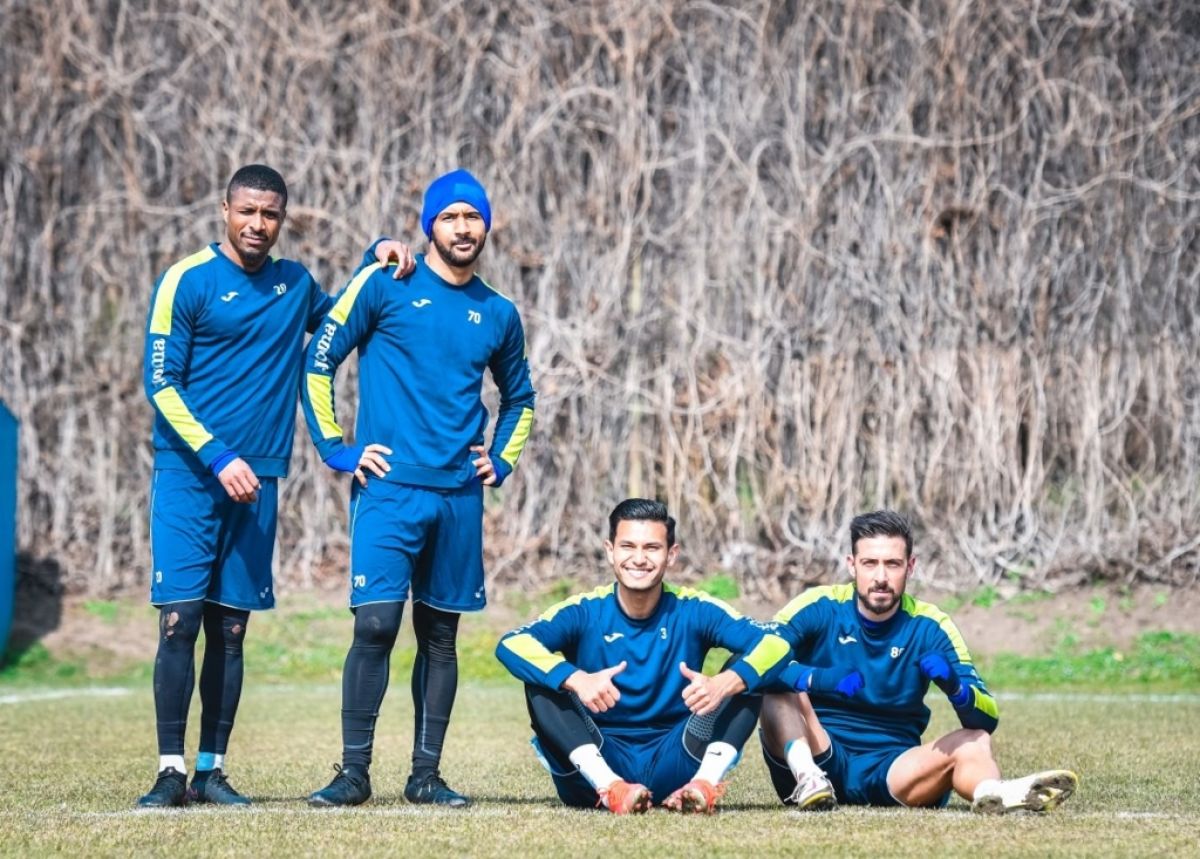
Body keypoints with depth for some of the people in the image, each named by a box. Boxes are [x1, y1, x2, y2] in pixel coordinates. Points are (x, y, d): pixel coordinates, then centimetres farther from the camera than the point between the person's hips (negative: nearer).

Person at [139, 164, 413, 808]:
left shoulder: (296, 285, 12)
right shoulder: (188, 281, -3)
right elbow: (160, 383, -6)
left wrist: (378, 256, 13)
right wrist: (218, 458, -14)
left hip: (255, 482, 4)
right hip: (188, 475, -4)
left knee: (230, 628, 5)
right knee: (180, 621, -10)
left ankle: (211, 771, 9)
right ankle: (170, 771, -8)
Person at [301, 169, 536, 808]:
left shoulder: (499, 315, 12)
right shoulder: (384, 285, 0)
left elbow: (518, 399, 28)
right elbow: (319, 362, 1)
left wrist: (500, 460, 13)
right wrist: (337, 450, -4)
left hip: (460, 497, 4)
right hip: (390, 487, -4)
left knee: (440, 635, 7)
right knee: (375, 624, -12)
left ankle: (426, 774, 13)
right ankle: (354, 770, -5)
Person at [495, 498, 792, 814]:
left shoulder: (693, 610, -1)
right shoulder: (585, 612, -3)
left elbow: (774, 644, -13)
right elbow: (511, 644, -19)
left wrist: (723, 684, -34)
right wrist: (576, 679, -38)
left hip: (673, 767, 1)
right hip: (601, 763, -1)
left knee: (746, 674, -12)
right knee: (542, 681, -22)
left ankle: (705, 783, -30)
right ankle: (609, 787, -35)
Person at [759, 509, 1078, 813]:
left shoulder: (930, 627, 0)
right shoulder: (819, 608, -4)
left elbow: (987, 719, -6)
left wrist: (954, 686, -28)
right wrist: (816, 679, -37)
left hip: (890, 769, 2)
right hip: (815, 756, -2)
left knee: (973, 742, -21)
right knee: (783, 685, -24)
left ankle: (991, 792, -55)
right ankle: (807, 778, -47)